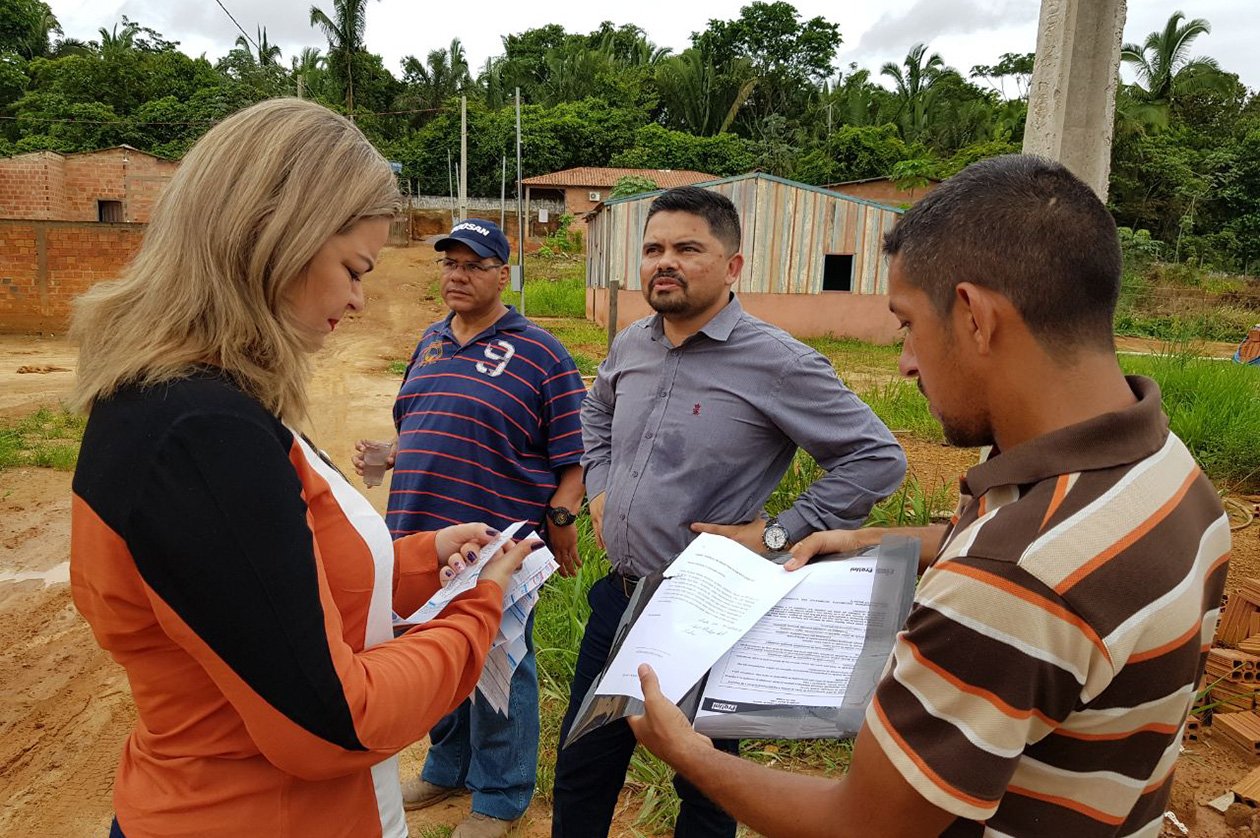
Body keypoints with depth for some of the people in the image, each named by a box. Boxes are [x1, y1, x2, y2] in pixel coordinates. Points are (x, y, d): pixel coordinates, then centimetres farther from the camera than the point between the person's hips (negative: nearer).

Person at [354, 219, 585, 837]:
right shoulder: (430, 343, 11)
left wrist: (559, 519, -14)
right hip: (420, 537, 7)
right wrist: (385, 457, 4)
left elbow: (576, 451, -8)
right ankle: (448, 767, 44)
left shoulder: (539, 354, -9)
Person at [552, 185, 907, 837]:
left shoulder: (777, 363, -18)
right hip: (618, 595, 6)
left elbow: (878, 458, -15)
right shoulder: (630, 345, 2)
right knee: (580, 770, 21)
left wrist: (775, 534, -16)